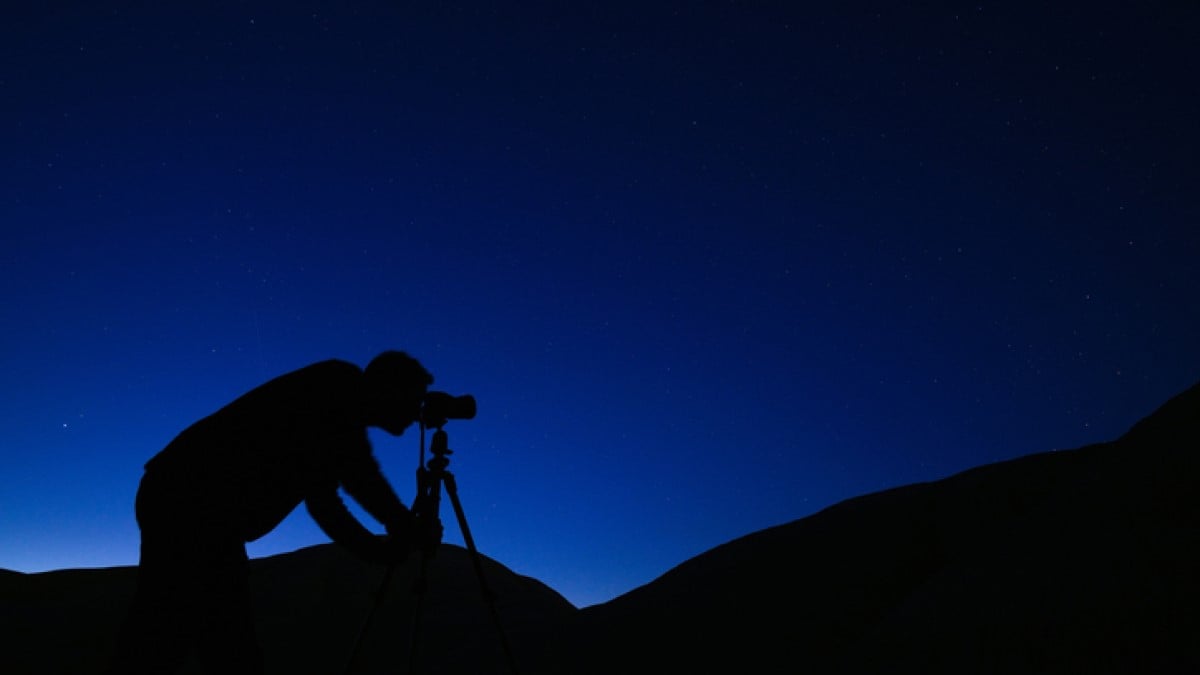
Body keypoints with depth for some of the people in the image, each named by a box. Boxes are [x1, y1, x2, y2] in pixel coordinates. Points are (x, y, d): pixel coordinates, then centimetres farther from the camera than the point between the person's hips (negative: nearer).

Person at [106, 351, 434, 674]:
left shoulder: (334, 420, 19)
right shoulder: (340, 389, -8)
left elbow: (323, 502, 23)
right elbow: (359, 478, -18)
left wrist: (379, 548, 15)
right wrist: (405, 528, -4)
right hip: (186, 506, -10)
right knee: (157, 647, -8)